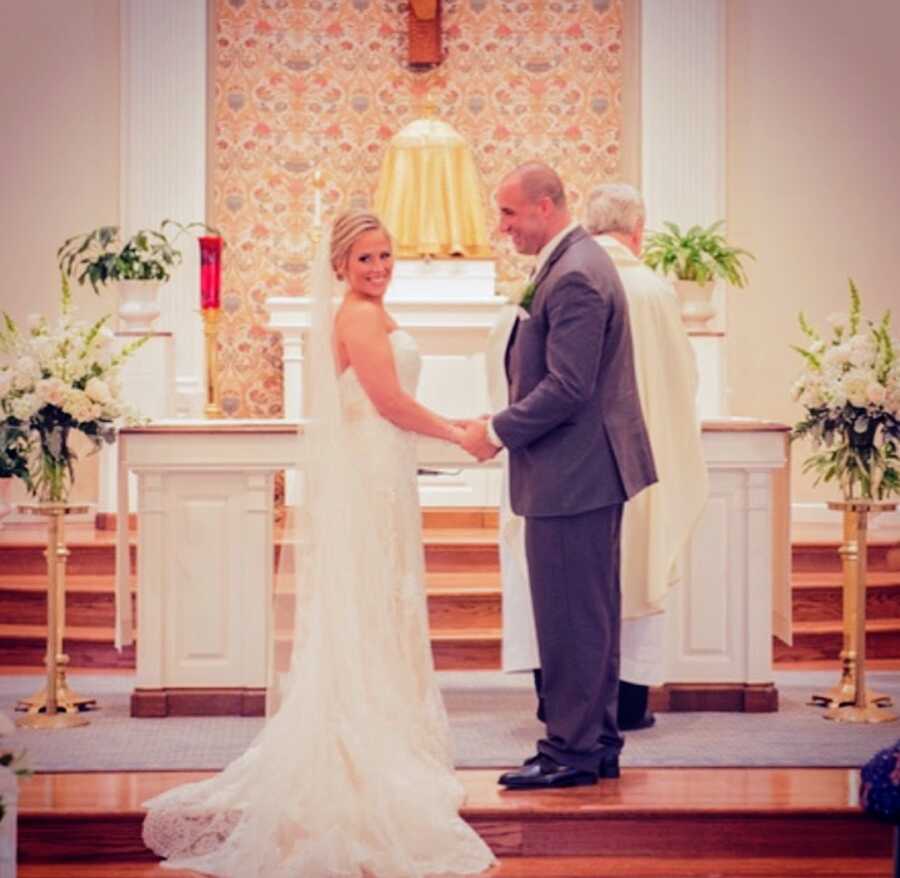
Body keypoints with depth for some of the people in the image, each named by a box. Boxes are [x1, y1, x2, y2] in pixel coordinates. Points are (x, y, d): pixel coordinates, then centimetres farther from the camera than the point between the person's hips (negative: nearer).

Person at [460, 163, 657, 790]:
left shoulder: (575, 276, -19)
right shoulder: (577, 263, 14)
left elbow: (567, 388, -23)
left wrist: (498, 432, -13)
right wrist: (505, 426, 11)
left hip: (574, 474, -11)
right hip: (589, 471, 11)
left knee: (571, 618, -2)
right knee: (592, 615, 16)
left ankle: (571, 750, 7)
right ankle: (598, 743, 25)